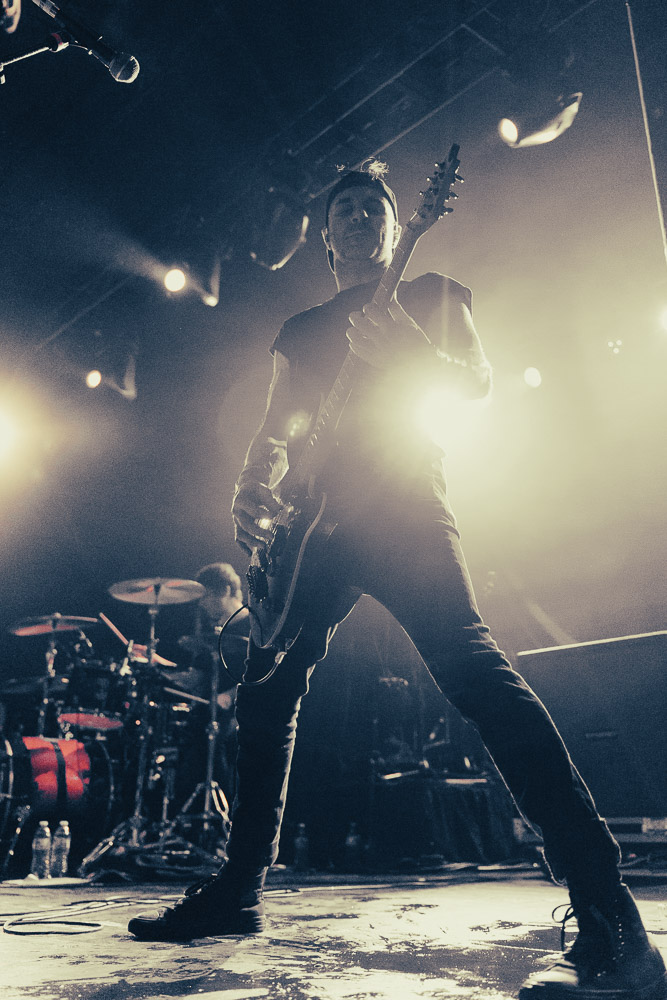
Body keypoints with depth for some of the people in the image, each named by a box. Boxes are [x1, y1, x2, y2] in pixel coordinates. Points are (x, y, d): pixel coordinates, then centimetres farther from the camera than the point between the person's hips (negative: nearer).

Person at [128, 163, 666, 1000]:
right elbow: (274, 432, 20)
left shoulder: (430, 295, 17)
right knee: (266, 689, 2)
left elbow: (478, 380, 2)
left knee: (469, 664, -24)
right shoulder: (302, 329, 26)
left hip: (404, 510, -5)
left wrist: (410, 350, -18)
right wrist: (251, 489, -2)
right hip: (317, 525, 6)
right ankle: (237, 890, 16)